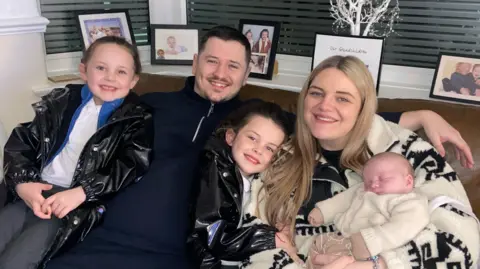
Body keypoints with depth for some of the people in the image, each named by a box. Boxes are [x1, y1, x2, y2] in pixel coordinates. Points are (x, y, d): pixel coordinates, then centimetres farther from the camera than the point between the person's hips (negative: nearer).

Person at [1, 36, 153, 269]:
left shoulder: (136, 119, 1)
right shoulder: (61, 101, 12)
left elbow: (132, 167, -11)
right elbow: (20, 142, 12)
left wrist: (81, 192, -21)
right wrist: (22, 182, -7)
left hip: (80, 207, -5)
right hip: (34, 194, 5)